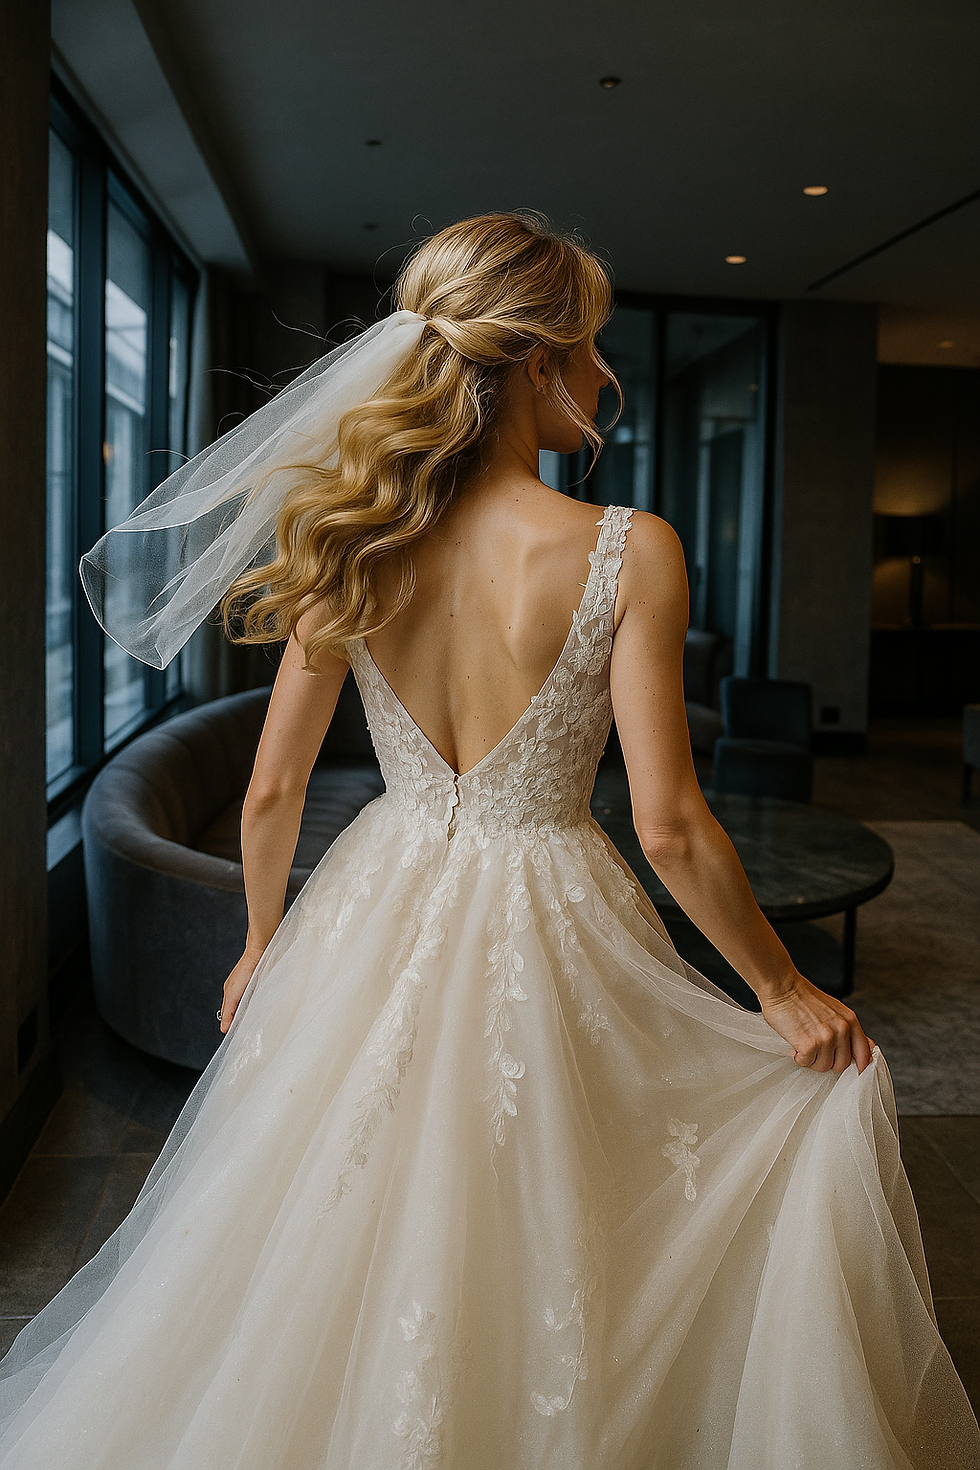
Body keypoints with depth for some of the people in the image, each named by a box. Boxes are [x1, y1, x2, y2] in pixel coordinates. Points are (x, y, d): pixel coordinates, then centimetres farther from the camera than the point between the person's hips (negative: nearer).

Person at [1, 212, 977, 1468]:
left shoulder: (354, 541, -7)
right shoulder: (629, 554, -18)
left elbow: (271, 791, -2)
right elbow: (670, 828, -19)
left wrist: (264, 945, 15)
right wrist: (785, 992, -5)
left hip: (380, 920, 4)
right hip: (548, 939, -3)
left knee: (350, 1265, 25)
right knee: (536, 1284, 21)